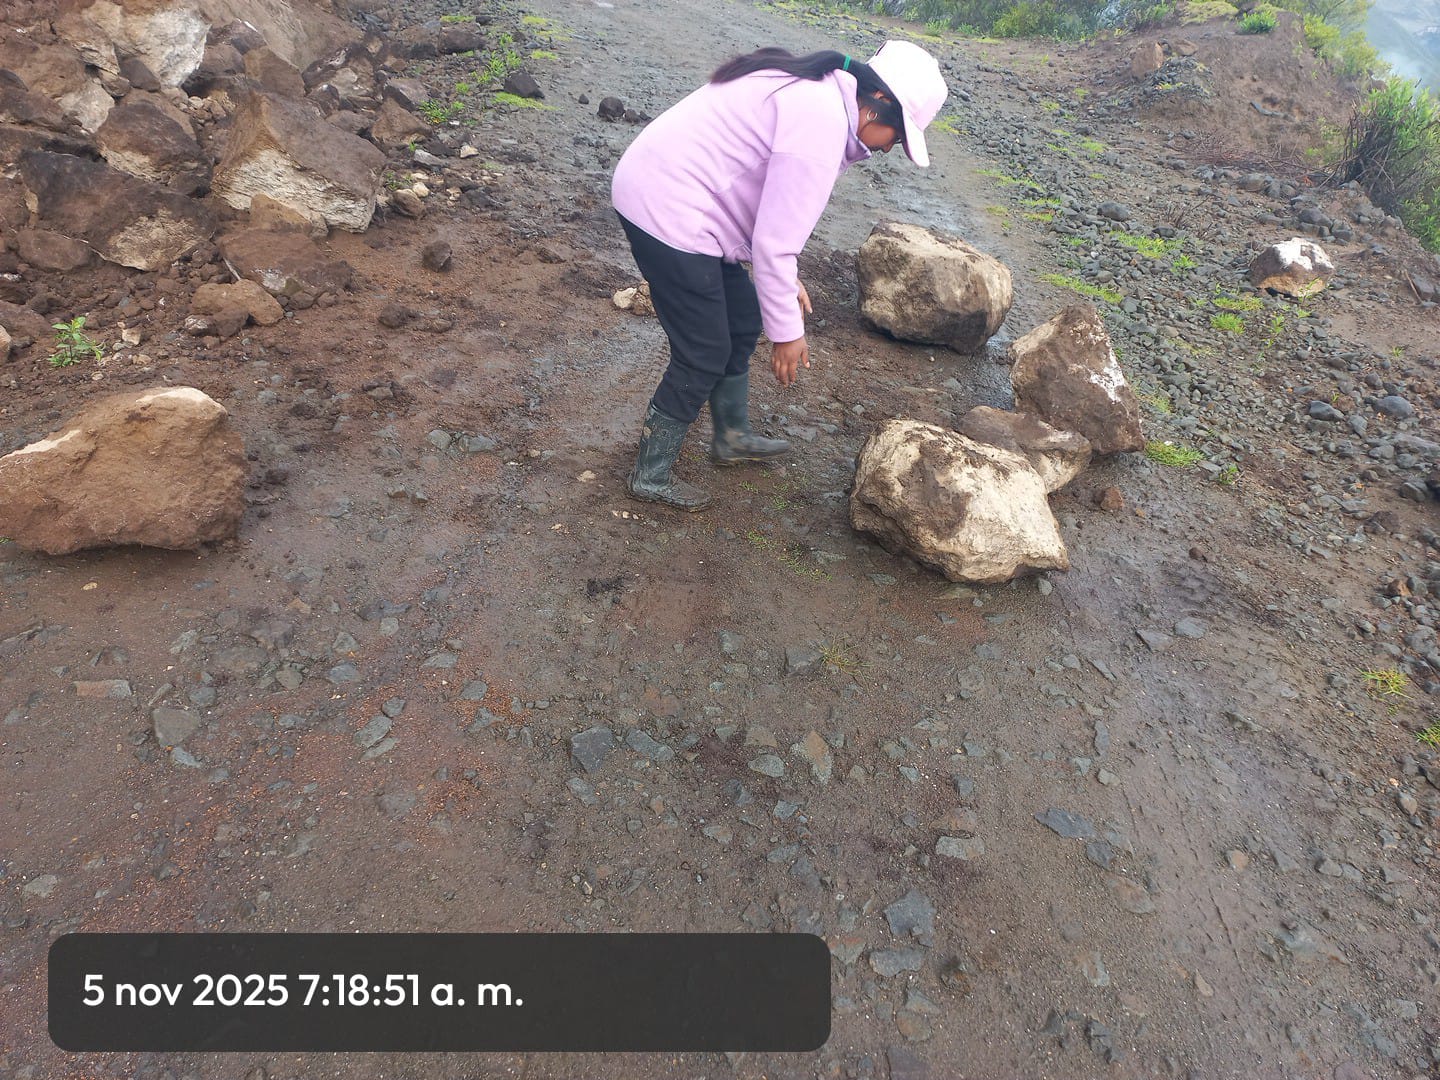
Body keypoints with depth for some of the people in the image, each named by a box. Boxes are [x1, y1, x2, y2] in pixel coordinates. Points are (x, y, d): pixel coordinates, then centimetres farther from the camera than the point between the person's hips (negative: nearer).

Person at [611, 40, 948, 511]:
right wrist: (788, 331, -11)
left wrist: (787, 280, 18)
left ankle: (732, 437, 34)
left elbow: (770, 210, 19)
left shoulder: (813, 91, 14)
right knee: (704, 355, -2)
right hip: (666, 212, -10)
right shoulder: (822, 124, -19)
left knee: (742, 320, 18)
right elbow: (774, 240, -20)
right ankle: (652, 474, 13)